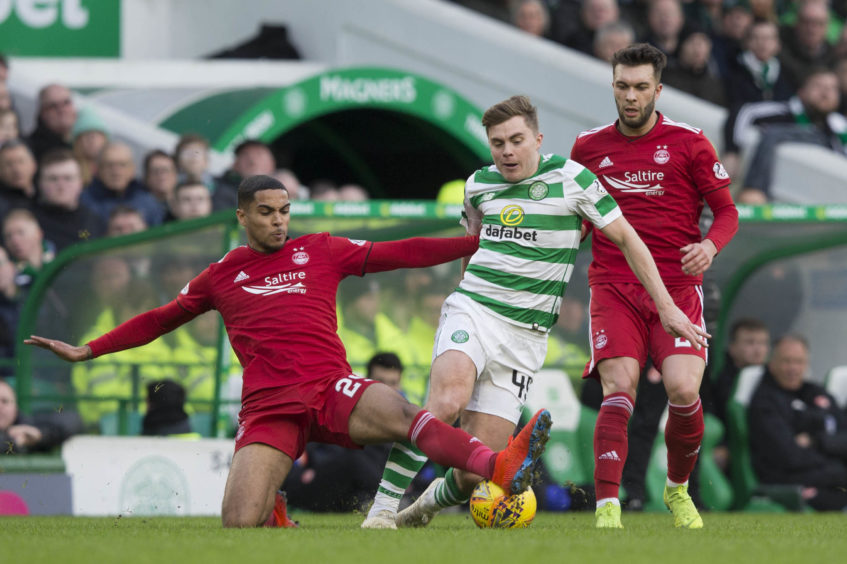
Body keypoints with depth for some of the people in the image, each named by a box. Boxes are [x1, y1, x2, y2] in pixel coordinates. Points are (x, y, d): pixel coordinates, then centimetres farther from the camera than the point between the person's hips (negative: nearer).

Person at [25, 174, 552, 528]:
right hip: (270, 406, 1)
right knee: (240, 525, -18)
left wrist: (480, 243, 10)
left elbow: (401, 253, 15)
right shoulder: (222, 276, 18)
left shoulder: (320, 251, 16)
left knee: (398, 412, -34)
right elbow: (160, 319, 30)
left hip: (330, 387, -1)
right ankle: (272, 508, 20)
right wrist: (88, 350, 31)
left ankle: (501, 468, -53)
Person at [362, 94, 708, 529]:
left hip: (525, 337, 0)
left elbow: (626, 238, 3)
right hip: (472, 310, 1)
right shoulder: (478, 184, 7)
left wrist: (666, 306, 1)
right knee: (447, 401, -32)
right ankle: (383, 506, -26)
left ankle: (432, 501, 26)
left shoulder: (570, 178, -3)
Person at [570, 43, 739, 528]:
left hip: (678, 285, -1)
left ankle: (678, 489, 11)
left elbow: (727, 211, 6)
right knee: (619, 387, -20)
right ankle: (608, 509, -27)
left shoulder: (689, 143, 2)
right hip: (613, 286, 1)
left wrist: (710, 246, -14)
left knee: (683, 387, -18)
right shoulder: (589, 147, 10)